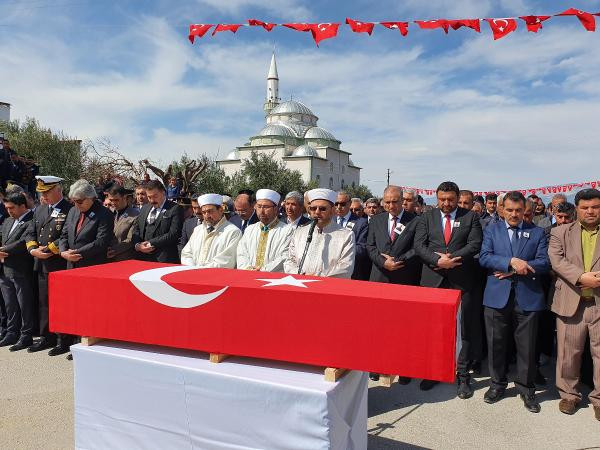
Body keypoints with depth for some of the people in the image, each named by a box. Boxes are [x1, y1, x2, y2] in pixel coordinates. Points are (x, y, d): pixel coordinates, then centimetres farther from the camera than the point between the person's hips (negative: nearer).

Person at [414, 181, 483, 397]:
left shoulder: (470, 217, 5)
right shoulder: (427, 217, 8)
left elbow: (474, 244, -5)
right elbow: (419, 245, -1)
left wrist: (450, 258, -15)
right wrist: (438, 261, -15)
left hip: (461, 281, -1)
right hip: (433, 280, 1)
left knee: (464, 329, 4)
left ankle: (463, 375, 17)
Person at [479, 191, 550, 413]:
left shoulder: (537, 232, 7)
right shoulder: (491, 230, 7)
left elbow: (544, 262, -2)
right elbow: (484, 257, -6)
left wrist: (514, 270, -13)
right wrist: (511, 261, -20)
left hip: (527, 297, 0)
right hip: (497, 296, 0)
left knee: (527, 346, 8)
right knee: (496, 343, 9)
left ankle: (526, 388, 25)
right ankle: (498, 383, 27)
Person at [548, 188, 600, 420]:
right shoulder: (560, 232, 8)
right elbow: (557, 260, -4)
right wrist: (581, 277, -18)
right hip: (571, 302, 0)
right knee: (568, 352, 8)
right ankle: (569, 394, 25)